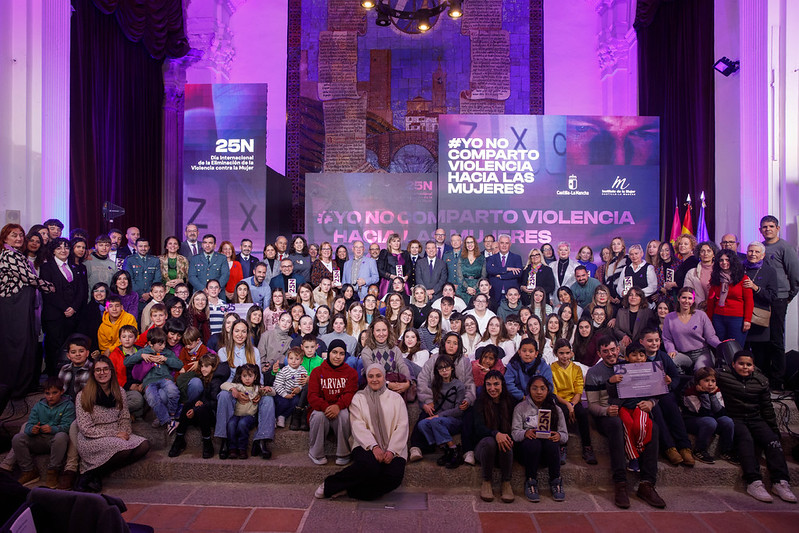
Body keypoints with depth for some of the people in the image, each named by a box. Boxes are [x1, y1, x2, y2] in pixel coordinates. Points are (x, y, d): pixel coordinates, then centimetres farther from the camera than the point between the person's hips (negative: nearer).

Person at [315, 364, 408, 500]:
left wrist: (392, 451, -10)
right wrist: (373, 446, -17)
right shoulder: (358, 398, 13)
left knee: (394, 476, -28)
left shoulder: (395, 398, 15)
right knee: (370, 467, -34)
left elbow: (402, 426, 6)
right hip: (366, 446, -2)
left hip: (393, 449, 2)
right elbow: (357, 426, -1)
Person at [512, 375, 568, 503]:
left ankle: (556, 482, -17)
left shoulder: (555, 409, 12)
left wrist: (558, 436, -17)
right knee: (533, 442, -35)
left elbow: (565, 435, 8)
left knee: (551, 443, -33)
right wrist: (526, 433, -24)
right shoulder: (521, 407, 7)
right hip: (528, 449, -1)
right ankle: (530, 482, -20)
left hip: (548, 450, 1)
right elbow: (514, 433, -1)